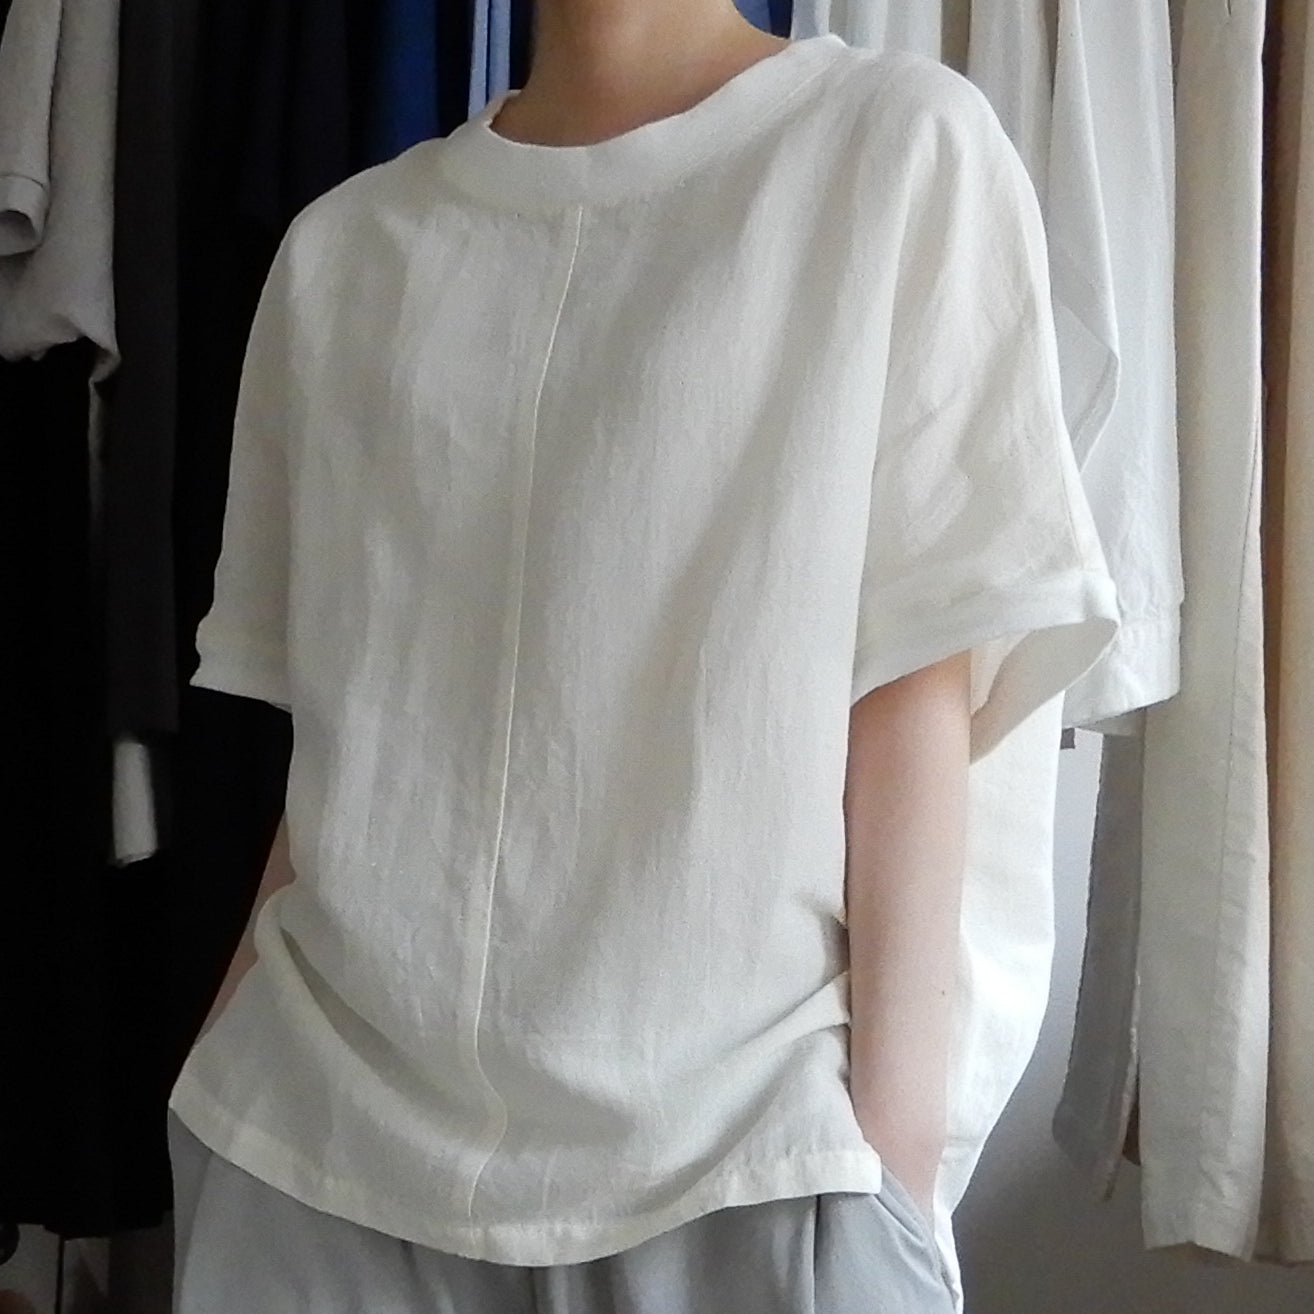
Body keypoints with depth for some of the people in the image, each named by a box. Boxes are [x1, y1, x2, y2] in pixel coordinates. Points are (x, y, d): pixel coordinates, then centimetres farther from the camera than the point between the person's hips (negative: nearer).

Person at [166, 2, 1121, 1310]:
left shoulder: (904, 145, -3)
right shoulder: (342, 245, 8)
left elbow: (917, 684, -7)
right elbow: (335, 726, 9)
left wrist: (893, 1138, -8)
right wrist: (224, 1071, 11)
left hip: (729, 1138, -3)